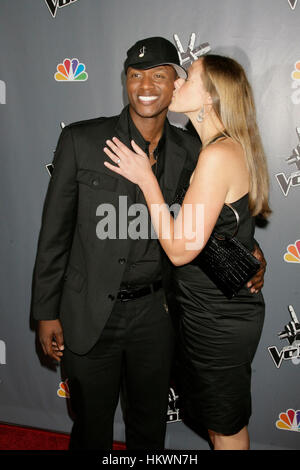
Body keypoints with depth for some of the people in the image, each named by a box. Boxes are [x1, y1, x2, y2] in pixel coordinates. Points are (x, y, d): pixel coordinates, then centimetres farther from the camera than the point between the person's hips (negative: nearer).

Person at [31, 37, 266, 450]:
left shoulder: (190, 151, -2)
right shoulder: (81, 140, -9)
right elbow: (56, 230, -5)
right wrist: (46, 312, -4)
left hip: (155, 312, 2)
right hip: (89, 316, -2)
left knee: (150, 426, 23)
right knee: (91, 427, 19)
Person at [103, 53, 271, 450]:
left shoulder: (218, 155, -25)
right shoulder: (231, 149, 6)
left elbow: (181, 249, -24)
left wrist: (146, 179, -19)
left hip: (218, 316, -9)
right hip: (218, 308, 9)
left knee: (227, 426, 15)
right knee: (216, 417, 27)